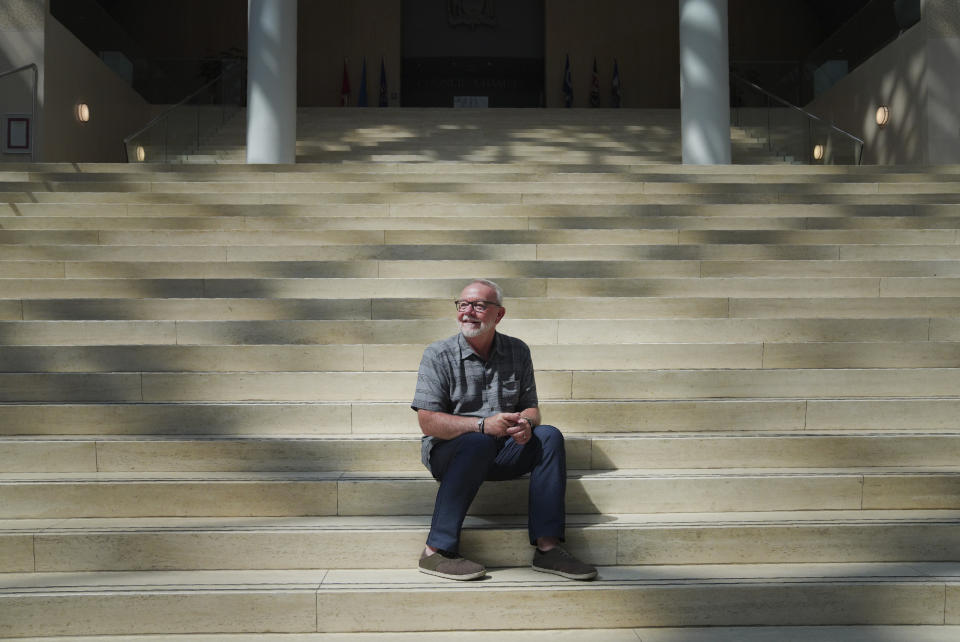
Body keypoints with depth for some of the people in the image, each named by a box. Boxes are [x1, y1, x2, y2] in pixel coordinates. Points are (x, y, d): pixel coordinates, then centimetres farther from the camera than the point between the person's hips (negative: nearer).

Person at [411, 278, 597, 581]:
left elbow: (530, 407, 8)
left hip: (501, 454, 4)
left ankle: (547, 547, -22)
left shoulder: (517, 351, 7)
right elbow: (428, 422, -14)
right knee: (479, 443, -35)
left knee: (549, 436, -19)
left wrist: (525, 423, -17)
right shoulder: (438, 355, -6)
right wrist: (483, 425, -26)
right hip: (449, 451, -4)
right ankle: (436, 551, -31)